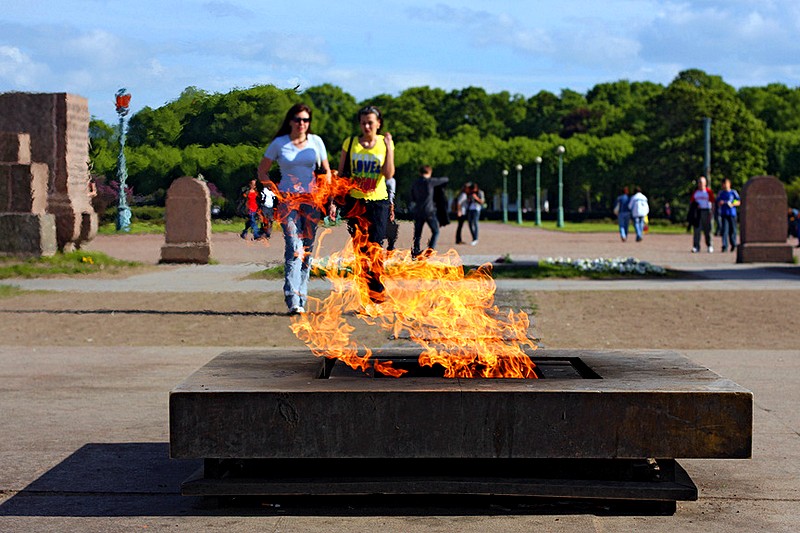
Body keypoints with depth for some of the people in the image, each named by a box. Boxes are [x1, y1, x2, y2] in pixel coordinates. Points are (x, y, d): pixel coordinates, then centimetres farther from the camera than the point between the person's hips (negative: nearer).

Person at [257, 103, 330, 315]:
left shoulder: (316, 142, 9)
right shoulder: (279, 143, 3)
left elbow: (326, 171, 17)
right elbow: (262, 171, 11)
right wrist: (275, 190, -3)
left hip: (311, 200, 3)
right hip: (287, 199, -3)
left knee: (307, 249, 4)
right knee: (294, 247, -17)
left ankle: (301, 298, 10)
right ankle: (293, 299, -24)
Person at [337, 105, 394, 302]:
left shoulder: (385, 143, 3)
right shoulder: (350, 143, 4)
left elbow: (389, 173, -8)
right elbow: (341, 173, 9)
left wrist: (389, 147, -15)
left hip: (378, 201, -1)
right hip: (355, 202, 1)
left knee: (375, 247, -5)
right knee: (360, 248, 2)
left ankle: (377, 293, 0)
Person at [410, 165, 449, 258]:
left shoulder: (414, 184, 7)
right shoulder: (430, 181, -6)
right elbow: (445, 180, 4)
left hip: (418, 212, 4)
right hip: (429, 211, -4)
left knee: (417, 233, 11)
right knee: (435, 232, 5)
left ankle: (415, 251, 4)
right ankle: (430, 249, -9)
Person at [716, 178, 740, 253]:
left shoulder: (733, 192, 5)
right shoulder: (720, 193, 12)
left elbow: (739, 202, 7)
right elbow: (717, 203, 18)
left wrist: (732, 204, -11)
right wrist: (720, 203, -5)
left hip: (732, 213, -1)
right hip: (723, 214, 1)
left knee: (732, 230, 2)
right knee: (724, 230, -9)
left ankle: (733, 245, 20)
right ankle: (724, 246, -12)